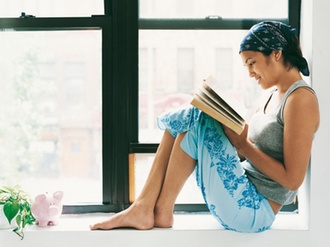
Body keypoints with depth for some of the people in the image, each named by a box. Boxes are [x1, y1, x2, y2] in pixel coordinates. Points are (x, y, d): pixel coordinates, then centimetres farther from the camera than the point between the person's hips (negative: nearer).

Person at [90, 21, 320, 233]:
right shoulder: (275, 95, 14)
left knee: (196, 118, -17)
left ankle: (162, 212, -6)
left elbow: (293, 179, -19)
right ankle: (143, 208, -6)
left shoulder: (301, 98, -14)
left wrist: (244, 144, -15)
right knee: (183, 119, 2)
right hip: (246, 192, 9)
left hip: (253, 211, -9)